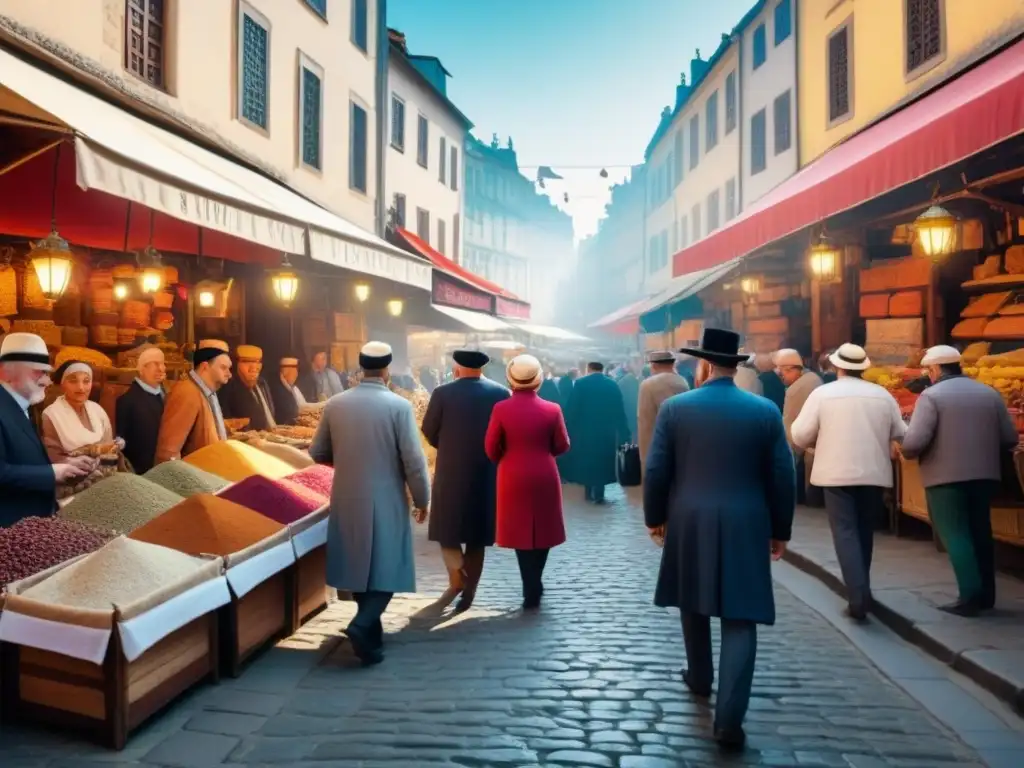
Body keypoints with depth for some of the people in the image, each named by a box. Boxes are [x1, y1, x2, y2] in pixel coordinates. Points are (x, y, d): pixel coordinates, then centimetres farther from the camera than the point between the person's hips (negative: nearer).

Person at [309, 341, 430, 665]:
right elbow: (414, 460, -13)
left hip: (348, 500, 4)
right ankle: (363, 625, -14)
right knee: (386, 569, 4)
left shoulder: (335, 404, -1)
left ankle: (371, 634, 22)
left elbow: (317, 453, 8)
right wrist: (422, 499, 0)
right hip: (386, 501, -4)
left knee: (359, 566, 15)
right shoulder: (399, 406, -12)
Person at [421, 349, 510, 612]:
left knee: (447, 526, 12)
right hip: (487, 472, 3)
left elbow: (429, 431, -1)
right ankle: (469, 590, 14)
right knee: (476, 532, 11)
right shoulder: (501, 393, -2)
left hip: (451, 470, -2)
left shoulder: (443, 393, -8)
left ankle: (457, 579, -3)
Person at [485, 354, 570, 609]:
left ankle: (531, 589, 8)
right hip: (544, 477, 1)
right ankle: (533, 587, 24)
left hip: (513, 478, 0)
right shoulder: (552, 410, -8)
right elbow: (562, 446, 0)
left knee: (520, 531, 9)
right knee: (542, 530, 15)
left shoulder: (501, 409, -9)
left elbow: (491, 448, -4)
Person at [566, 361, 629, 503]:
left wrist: (570, 430, -1)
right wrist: (623, 433, 6)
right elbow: (620, 411, 1)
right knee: (603, 460, 10)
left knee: (586, 460, 13)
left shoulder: (580, 384, -8)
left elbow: (573, 409, -9)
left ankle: (590, 492, 18)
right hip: (607, 431, 2)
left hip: (585, 430, -1)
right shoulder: (613, 385, -1)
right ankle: (598, 494, 7)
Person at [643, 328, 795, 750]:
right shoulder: (766, 411, -2)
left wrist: (655, 517, 11)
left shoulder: (674, 408, -4)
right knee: (739, 620, 0)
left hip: (689, 525, 1)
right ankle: (729, 718, -6)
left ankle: (699, 678, 41)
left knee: (694, 604, 22)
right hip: (745, 528, -1)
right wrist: (780, 529, 11)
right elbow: (782, 477, 0)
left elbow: (656, 471, -3)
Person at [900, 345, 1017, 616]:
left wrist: (906, 453, 3)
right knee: (980, 532, 16)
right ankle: (986, 594, 22)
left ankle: (970, 596, -4)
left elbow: (915, 441, -19)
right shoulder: (990, 393, 7)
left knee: (955, 534, 0)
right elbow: (1010, 439, 6)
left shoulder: (931, 396, -10)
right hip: (984, 474, 6)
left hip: (946, 476, -6)